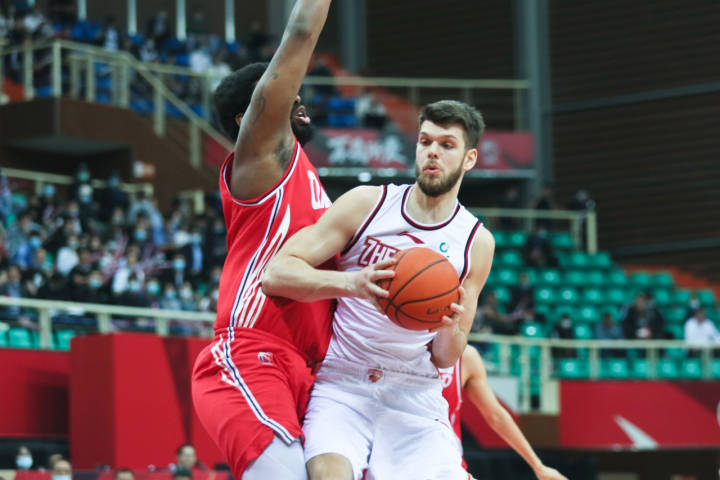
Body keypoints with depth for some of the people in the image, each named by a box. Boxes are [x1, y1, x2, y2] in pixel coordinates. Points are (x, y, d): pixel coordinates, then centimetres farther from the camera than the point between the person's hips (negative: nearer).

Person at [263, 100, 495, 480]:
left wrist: (451, 328, -14)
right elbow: (276, 274, -6)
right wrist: (350, 283, -23)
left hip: (416, 395, 2)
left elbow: (446, 358, 10)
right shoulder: (366, 203, 2)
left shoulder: (477, 243, 6)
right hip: (341, 386, -2)